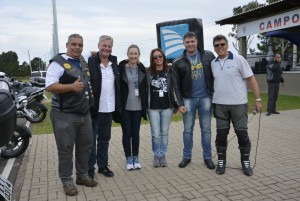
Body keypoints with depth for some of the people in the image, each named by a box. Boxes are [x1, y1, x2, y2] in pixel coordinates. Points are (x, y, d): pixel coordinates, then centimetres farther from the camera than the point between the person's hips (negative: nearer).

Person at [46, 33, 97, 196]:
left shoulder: (84, 61, 12)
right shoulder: (58, 62, -9)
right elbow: (49, 86, -18)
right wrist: (71, 87, -27)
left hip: (85, 113, 7)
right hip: (65, 115, -7)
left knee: (85, 146, 14)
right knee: (66, 150, 3)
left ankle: (82, 175, 29)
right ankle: (67, 181, 17)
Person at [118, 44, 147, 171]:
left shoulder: (142, 69, 5)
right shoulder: (121, 68, -6)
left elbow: (145, 88, 9)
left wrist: (145, 106, 6)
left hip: (138, 107, 3)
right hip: (125, 107, -3)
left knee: (136, 133, 10)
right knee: (127, 133, 5)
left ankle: (136, 158, 23)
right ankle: (128, 159, 19)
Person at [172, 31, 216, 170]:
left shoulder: (209, 56, 1)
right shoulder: (178, 62, -1)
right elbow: (176, 85, 0)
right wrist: (180, 103, -6)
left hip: (205, 98, 0)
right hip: (188, 99, 0)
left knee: (206, 129, 8)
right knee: (188, 129, 8)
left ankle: (207, 157, 21)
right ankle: (187, 156, 22)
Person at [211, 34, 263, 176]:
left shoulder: (238, 59, -5)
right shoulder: (213, 64, 7)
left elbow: (251, 79, -5)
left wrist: (258, 99, -9)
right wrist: (212, 101, 11)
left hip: (238, 104, -3)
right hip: (220, 105, 3)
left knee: (242, 134, 4)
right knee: (221, 134, 7)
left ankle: (246, 162, 20)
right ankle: (221, 161, 21)